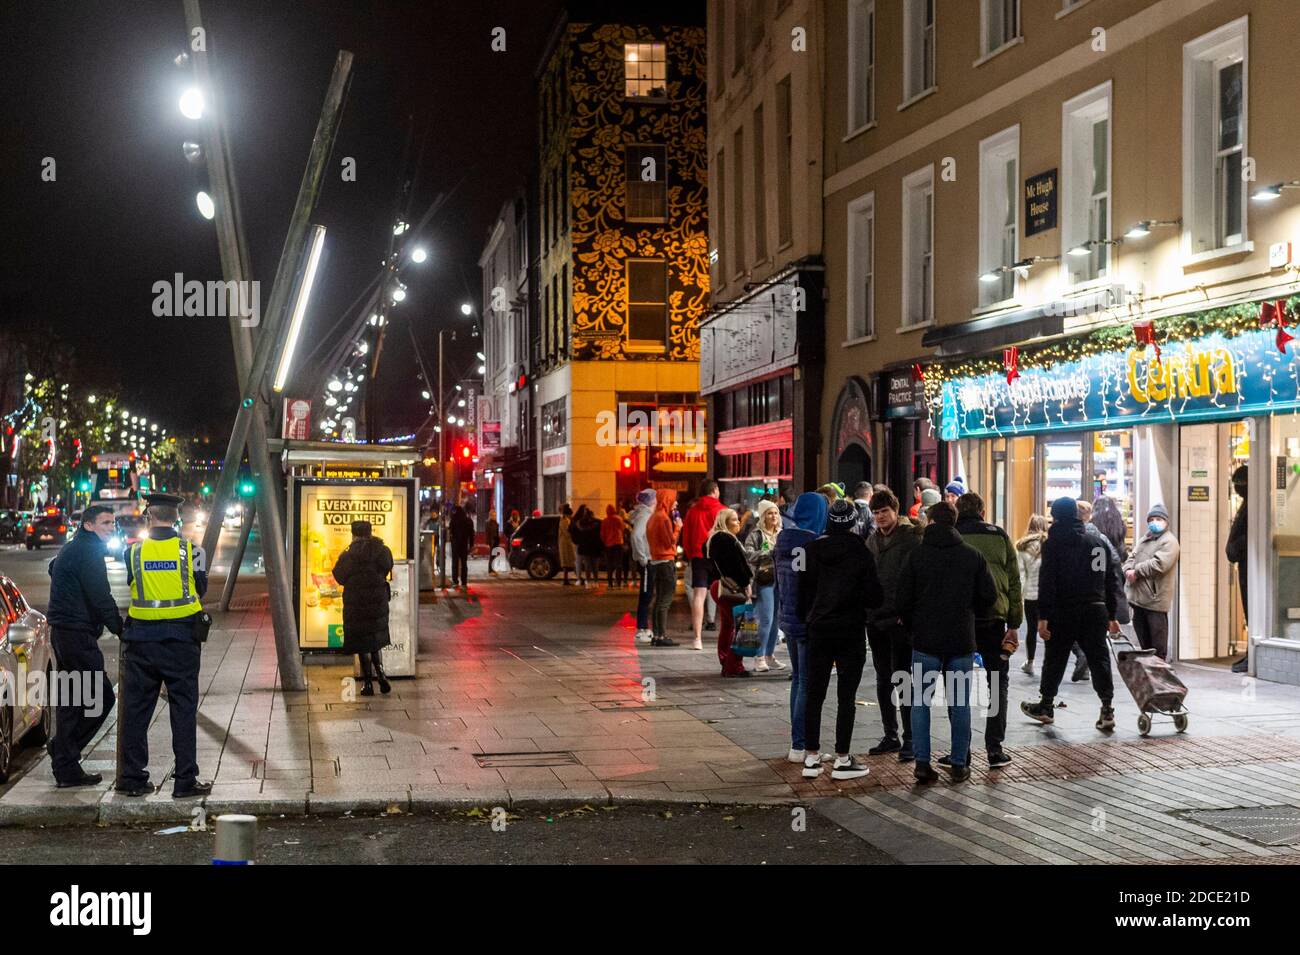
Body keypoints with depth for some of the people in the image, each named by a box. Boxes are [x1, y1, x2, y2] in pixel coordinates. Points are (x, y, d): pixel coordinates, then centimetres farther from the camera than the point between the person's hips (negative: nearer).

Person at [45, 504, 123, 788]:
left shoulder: (70, 550, 19)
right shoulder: (87, 552, -13)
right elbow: (101, 598, -18)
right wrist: (122, 629, -12)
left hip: (62, 632, 11)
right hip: (77, 634, -11)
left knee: (70, 701, 13)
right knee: (101, 697, -7)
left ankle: (66, 770, 17)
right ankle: (63, 750, -3)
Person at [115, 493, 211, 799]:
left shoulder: (133, 552, -4)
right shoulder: (192, 551, -5)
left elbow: (130, 586, 6)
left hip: (141, 639, 1)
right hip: (182, 639, -1)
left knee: (135, 708, 10)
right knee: (183, 708, 4)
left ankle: (131, 778, 14)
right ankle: (185, 779, 3)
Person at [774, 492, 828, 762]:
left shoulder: (783, 541, 7)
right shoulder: (811, 544, -19)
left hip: (787, 618, 9)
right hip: (808, 620, -9)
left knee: (798, 678, 18)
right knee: (807, 684, -2)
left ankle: (798, 741, 24)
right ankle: (800, 745, 0)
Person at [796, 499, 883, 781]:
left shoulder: (813, 550, 0)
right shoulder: (860, 552, -9)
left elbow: (803, 590, 4)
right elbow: (873, 596, -9)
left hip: (819, 630, 3)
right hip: (851, 631, -3)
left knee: (814, 694, 10)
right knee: (846, 697, 2)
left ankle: (811, 757, 11)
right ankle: (842, 760, 4)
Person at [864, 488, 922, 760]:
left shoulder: (910, 538, -8)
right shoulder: (872, 540, 13)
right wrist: (866, 609, 11)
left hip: (899, 619, -7)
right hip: (875, 619, 7)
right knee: (883, 680, 12)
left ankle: (909, 738, 1)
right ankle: (890, 735, 21)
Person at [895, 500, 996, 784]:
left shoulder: (916, 555, -4)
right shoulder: (973, 555, 1)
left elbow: (902, 599, -5)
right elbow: (989, 596, 0)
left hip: (925, 641, -1)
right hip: (962, 640, 1)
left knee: (921, 702, 6)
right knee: (960, 704, 9)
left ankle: (922, 763, 0)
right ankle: (959, 764, 10)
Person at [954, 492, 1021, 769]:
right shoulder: (999, 536, 6)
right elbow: (1014, 582, 4)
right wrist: (1014, 624, 7)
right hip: (994, 618, 0)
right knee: (997, 684, 11)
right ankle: (995, 749, 7)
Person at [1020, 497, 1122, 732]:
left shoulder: (1054, 542, -6)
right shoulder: (1099, 540, 11)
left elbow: (1047, 582, -13)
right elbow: (1111, 579, 13)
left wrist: (1043, 616, -13)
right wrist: (1112, 614, 17)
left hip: (1064, 611, -4)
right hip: (1096, 611, 4)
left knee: (1054, 659, 10)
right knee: (1099, 658, 4)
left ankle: (1046, 706, 22)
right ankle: (1107, 710, -4)